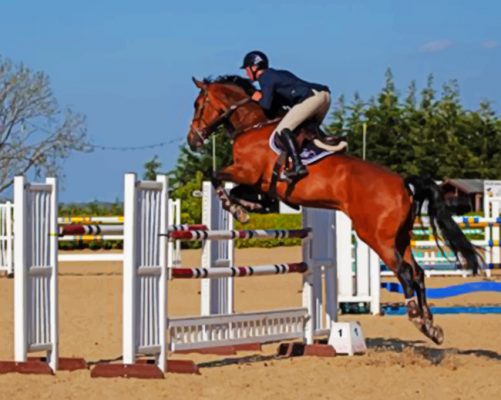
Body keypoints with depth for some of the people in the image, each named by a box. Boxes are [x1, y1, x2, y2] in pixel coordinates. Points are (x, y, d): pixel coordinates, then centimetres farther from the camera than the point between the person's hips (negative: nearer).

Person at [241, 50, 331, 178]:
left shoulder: (265, 78, 2)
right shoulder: (277, 74, 29)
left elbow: (266, 105, -6)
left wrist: (257, 98, 14)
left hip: (312, 98, -9)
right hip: (325, 95, 9)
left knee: (283, 129, -14)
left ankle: (298, 165, -27)